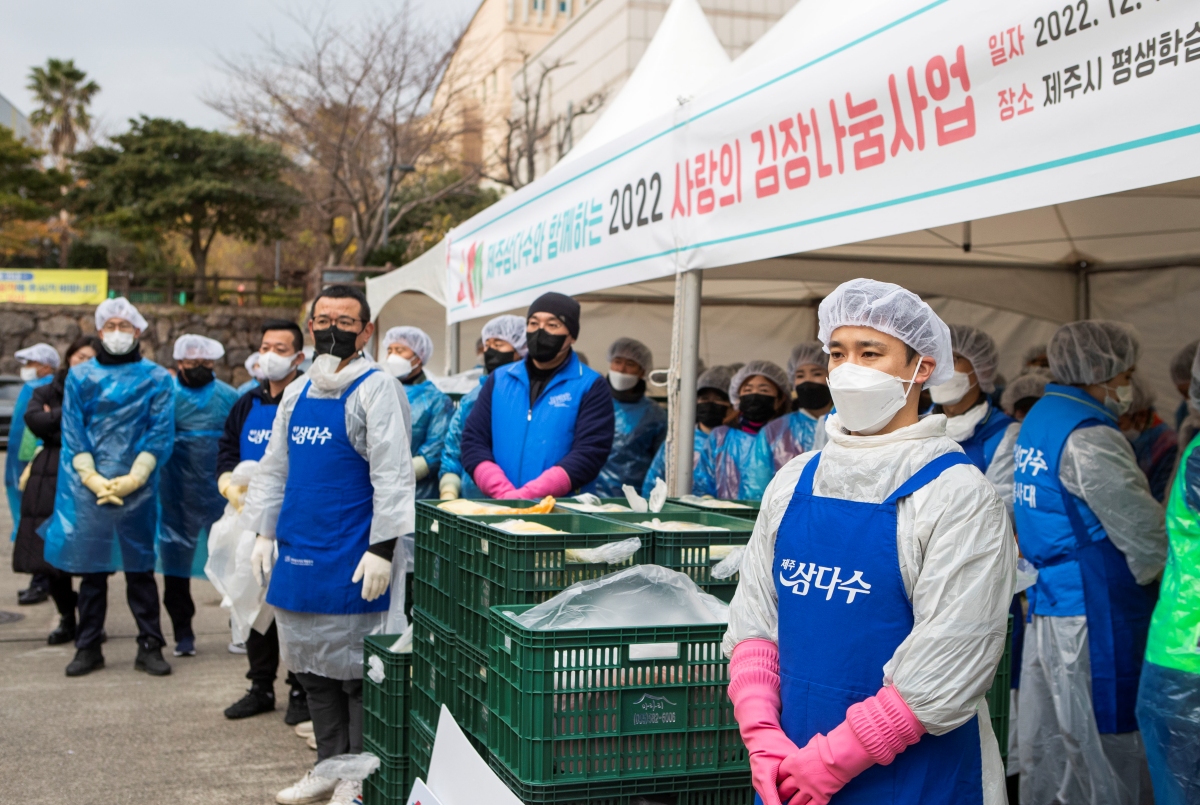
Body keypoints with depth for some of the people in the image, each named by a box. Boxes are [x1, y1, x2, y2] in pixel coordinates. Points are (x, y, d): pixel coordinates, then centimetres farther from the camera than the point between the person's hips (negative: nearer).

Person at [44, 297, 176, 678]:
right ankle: (88, 648, 16)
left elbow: (160, 435, -1)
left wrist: (133, 479, -11)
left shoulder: (156, 378, 4)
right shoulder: (80, 376, 9)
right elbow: (72, 432, 4)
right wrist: (93, 478, -8)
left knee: (140, 567, 3)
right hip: (87, 488, 1)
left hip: (137, 488, -1)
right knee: (91, 568, 7)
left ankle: (150, 646, 10)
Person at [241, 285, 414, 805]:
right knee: (312, 665, 14)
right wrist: (265, 535, 12)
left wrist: (382, 549, -19)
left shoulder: (376, 389, -8)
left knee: (356, 668, 1)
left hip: (352, 561, -7)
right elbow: (274, 469, 19)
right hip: (299, 553, 7)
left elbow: (392, 474, -14)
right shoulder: (296, 393, 13)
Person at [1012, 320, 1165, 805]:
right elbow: (1143, 531, -16)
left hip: (1047, 603, 9)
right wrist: (1173, 577, 0)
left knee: (1047, 751, 15)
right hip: (1094, 612, -9)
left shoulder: (1037, 421, 13)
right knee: (1107, 748, 0)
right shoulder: (1088, 436, -17)